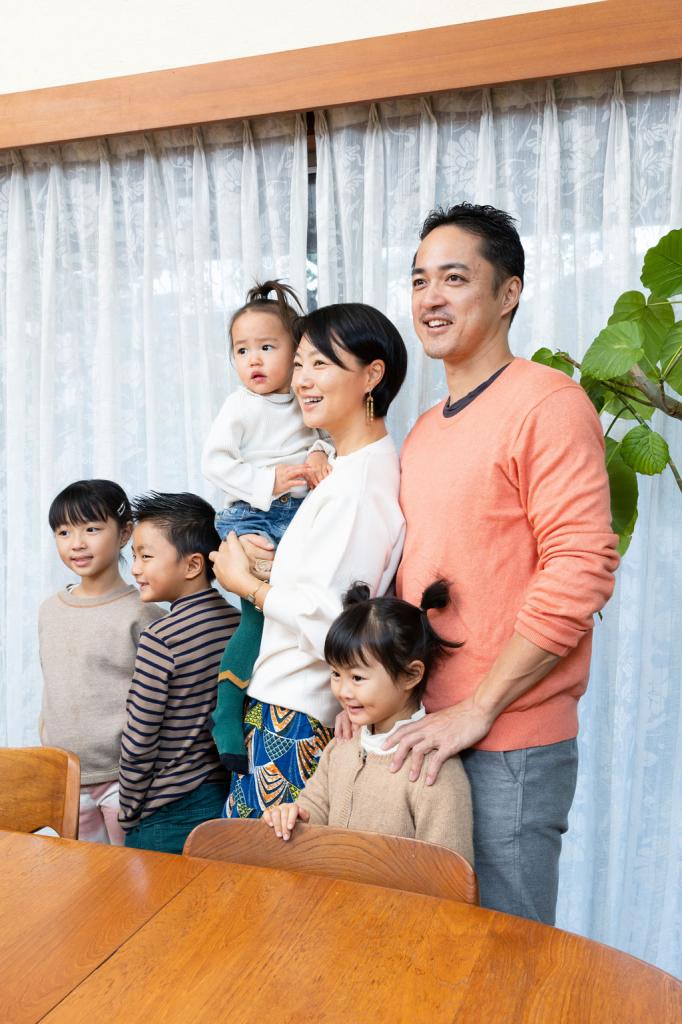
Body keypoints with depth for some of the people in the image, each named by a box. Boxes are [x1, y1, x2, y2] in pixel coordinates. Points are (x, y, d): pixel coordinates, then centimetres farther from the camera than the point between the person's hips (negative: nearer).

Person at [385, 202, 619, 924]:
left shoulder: (547, 403, -12)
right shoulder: (424, 431, 13)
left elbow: (580, 571, -20)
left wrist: (476, 709, -18)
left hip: (508, 742, -7)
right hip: (426, 732, 8)